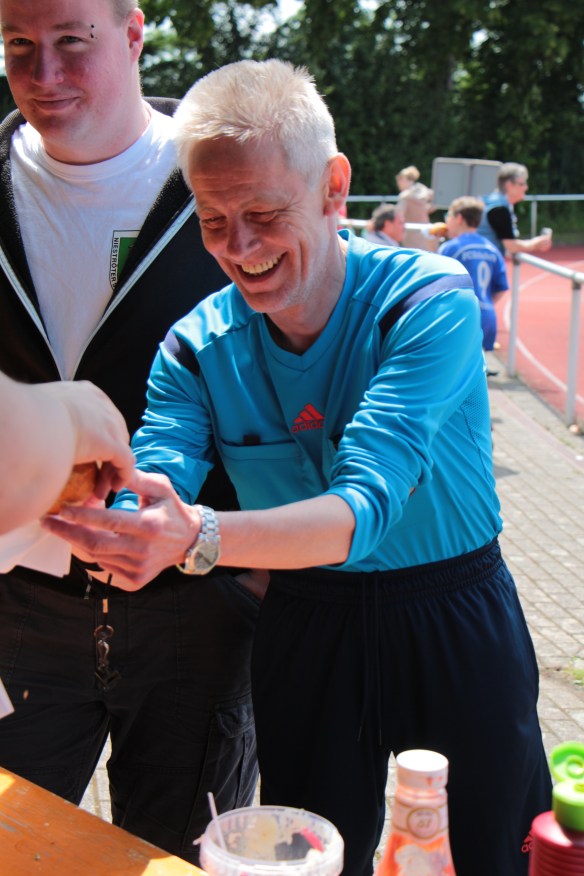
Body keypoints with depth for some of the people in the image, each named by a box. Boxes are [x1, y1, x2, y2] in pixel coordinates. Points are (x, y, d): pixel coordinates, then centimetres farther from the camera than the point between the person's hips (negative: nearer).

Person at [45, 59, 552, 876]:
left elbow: (363, 507, -32)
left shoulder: (430, 301, -21)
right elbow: (148, 511, -19)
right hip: (304, 631, 3)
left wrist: (202, 538, -48)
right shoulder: (196, 348, -8)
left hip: (456, 624, -2)